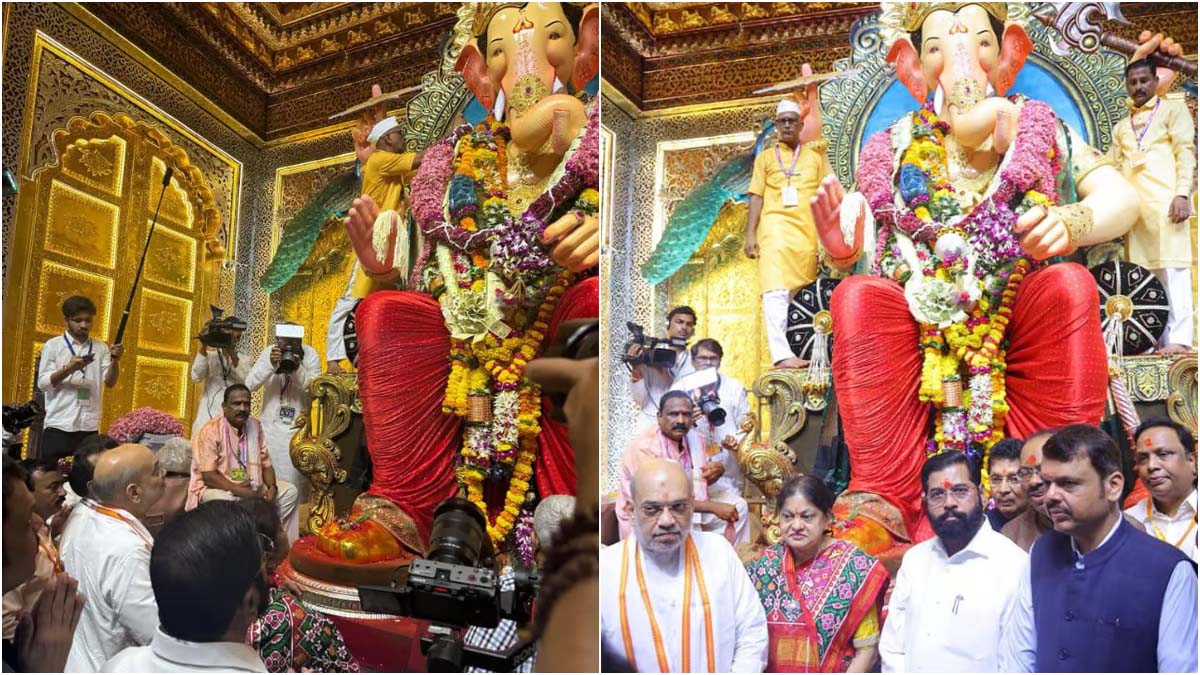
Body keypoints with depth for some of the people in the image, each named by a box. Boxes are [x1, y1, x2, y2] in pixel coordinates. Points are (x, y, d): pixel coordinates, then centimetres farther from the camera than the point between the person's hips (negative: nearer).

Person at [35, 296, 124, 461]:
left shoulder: (101, 348, 11)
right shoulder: (53, 345, 5)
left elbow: (110, 382, 2)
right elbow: (43, 383, -2)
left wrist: (115, 361, -17)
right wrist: (68, 369, -18)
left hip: (89, 426, 2)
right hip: (59, 425, -2)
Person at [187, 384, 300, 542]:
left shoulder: (255, 426, 4)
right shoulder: (211, 431, -16)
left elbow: (265, 463, 7)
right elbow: (208, 476, -20)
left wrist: (272, 486, -13)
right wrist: (236, 489, -31)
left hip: (252, 487, 7)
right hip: (215, 487, -7)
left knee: (289, 491, -6)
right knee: (225, 500, -39)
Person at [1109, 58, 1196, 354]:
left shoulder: (1173, 108, 13)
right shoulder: (1121, 127, 27)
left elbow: (1186, 151, 2)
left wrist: (1182, 193, -12)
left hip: (1165, 197, -5)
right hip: (1133, 204, 5)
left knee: (1171, 266, -11)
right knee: (1144, 270, 0)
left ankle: (1180, 337, -15)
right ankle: (1155, 337, 1)